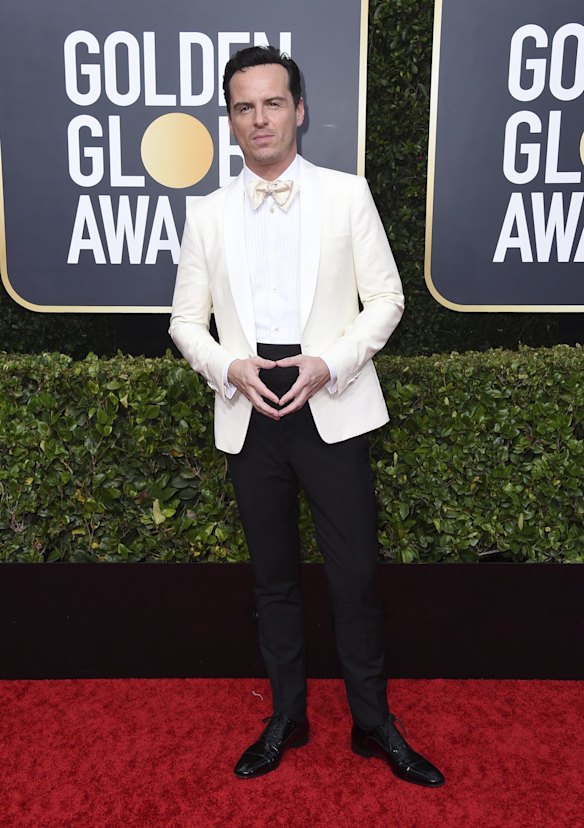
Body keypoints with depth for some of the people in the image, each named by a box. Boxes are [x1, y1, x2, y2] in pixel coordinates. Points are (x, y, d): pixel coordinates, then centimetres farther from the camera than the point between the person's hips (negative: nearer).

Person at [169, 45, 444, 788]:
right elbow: (186, 318, 10)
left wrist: (331, 363, -14)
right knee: (273, 579, 13)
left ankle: (374, 724, 23)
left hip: (331, 411, -2)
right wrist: (228, 368, -10)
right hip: (250, 416, 2)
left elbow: (386, 298, 2)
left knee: (355, 575, 2)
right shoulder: (208, 214, 8)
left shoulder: (347, 195, 3)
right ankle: (286, 718, 31)